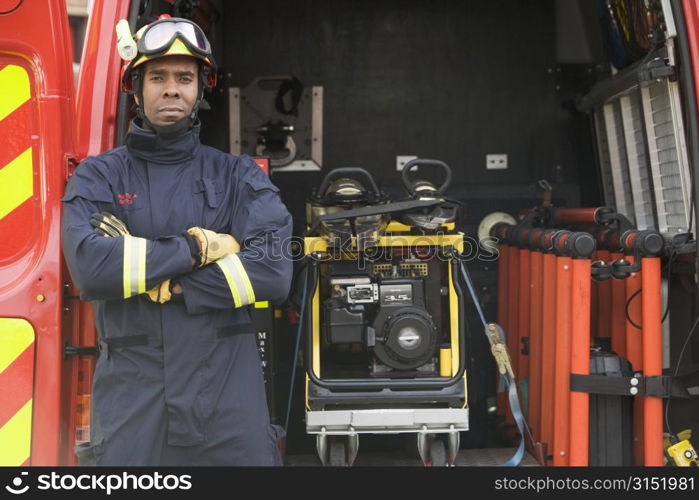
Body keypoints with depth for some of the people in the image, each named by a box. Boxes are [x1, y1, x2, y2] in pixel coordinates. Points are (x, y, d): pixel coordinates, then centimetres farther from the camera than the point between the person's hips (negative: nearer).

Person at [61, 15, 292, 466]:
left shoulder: (238, 176, 5)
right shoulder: (99, 176, 4)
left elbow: (273, 270, -9)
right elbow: (89, 266, -14)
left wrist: (167, 283, -13)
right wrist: (197, 247, -11)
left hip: (230, 391, 1)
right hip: (131, 393, 0)